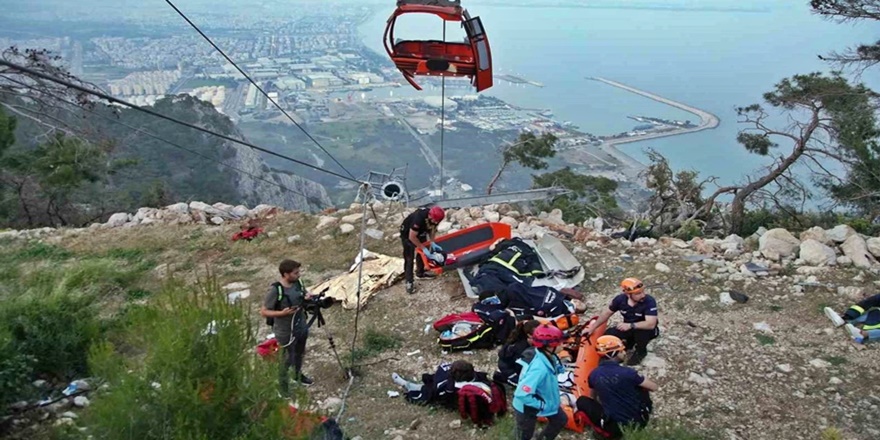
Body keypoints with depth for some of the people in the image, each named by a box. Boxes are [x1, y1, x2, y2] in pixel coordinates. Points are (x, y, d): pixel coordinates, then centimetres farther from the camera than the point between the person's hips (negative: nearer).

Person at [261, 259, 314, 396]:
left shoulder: (298, 282, -8)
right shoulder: (275, 290, -27)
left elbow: (305, 295, 11)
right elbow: (263, 311, -20)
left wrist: (308, 298, -14)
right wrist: (282, 313, -32)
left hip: (301, 327, 7)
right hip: (286, 332, -7)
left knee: (300, 354, 27)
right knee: (287, 360, 10)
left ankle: (298, 375, 53)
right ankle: (283, 387, 32)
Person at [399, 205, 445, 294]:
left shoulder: (435, 217, -23)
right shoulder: (419, 218, -43)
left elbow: (433, 228, -2)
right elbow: (412, 237, -34)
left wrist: (432, 242, -14)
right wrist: (424, 248, -29)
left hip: (420, 231, 7)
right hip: (407, 233, -7)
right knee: (409, 258, -6)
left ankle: (420, 272, 36)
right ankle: (409, 282, -1)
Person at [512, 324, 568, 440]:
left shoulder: (548, 357, -15)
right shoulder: (539, 368, -42)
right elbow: (522, 394, -42)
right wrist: (541, 405, -29)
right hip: (527, 407, -8)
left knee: (561, 420, 24)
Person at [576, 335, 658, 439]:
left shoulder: (594, 374, -4)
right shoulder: (627, 372, -15)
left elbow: (593, 397, 16)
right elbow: (654, 387, -1)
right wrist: (637, 380, 19)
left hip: (615, 428, 0)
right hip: (639, 422, 0)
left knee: (582, 401, 13)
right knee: (642, 387, 20)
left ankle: (606, 430, 0)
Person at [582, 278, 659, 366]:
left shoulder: (649, 301, -31)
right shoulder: (620, 299, -17)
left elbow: (651, 324, -39)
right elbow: (607, 313, -1)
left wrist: (631, 325, -47)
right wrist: (593, 327, -2)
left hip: (645, 329, -4)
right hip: (628, 328, 4)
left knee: (641, 330, -38)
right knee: (608, 335, -16)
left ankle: (641, 351, -4)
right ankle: (631, 341, 14)